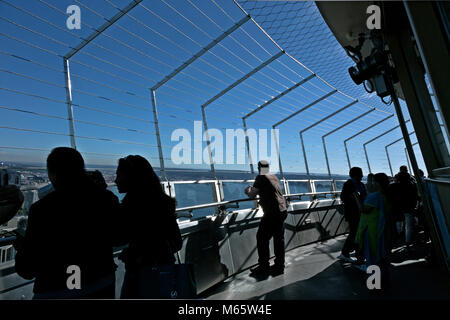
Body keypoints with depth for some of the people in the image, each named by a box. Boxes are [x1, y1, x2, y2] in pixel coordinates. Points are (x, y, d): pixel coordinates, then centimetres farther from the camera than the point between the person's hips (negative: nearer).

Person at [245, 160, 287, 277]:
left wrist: (248, 191, 10)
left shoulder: (261, 178, -9)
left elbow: (252, 195, -11)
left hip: (272, 213, -8)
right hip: (283, 211, 9)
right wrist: (253, 190, 34)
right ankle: (279, 266, 22)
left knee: (262, 238, 2)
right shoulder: (274, 177, 15)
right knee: (279, 239, 14)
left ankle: (264, 267, 9)